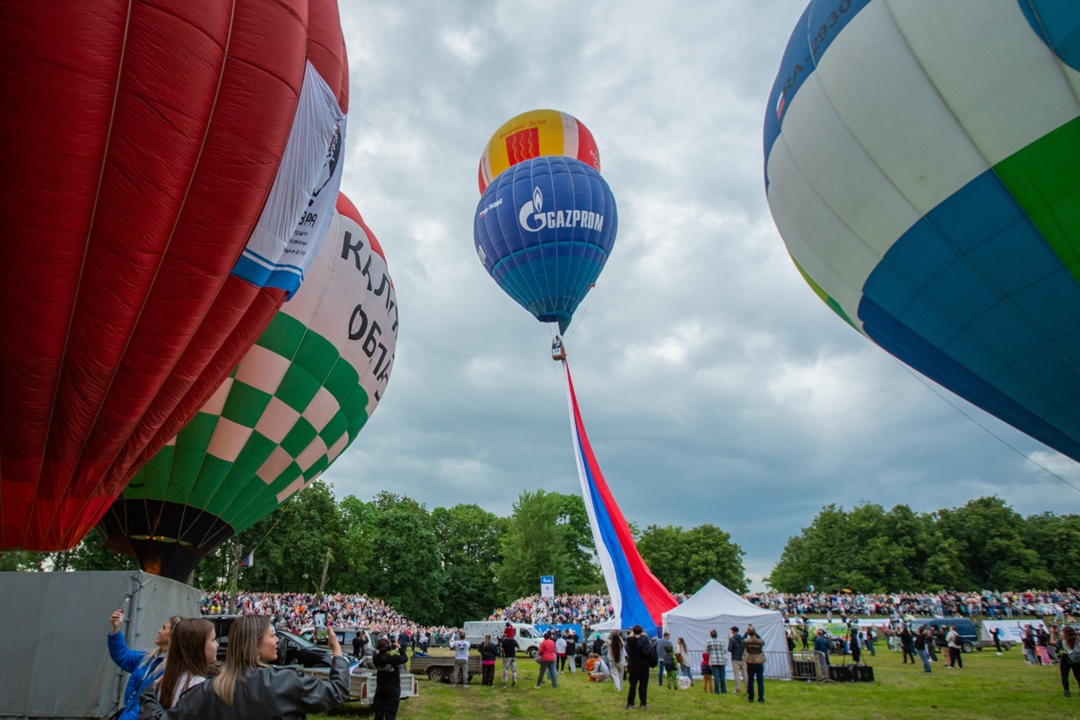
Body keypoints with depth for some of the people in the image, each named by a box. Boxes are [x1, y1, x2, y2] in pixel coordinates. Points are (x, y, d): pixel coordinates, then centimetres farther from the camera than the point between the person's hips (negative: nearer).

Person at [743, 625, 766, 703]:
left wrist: (746, 633, 18)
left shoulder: (746, 641, -10)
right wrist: (756, 633, 14)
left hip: (750, 663, 0)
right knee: (760, 681, 5)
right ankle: (761, 698, 4)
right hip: (759, 663, 0)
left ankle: (751, 698, 13)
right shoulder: (760, 641, -11)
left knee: (750, 681, 9)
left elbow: (742, 641, 13)